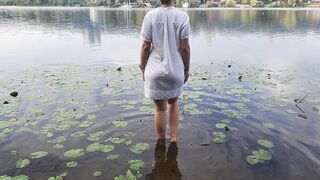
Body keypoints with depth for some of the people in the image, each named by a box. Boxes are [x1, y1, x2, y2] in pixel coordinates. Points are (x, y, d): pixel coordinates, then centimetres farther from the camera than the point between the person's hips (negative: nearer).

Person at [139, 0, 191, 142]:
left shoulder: (150, 16, -7)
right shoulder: (182, 16, -7)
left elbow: (146, 46, -6)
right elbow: (185, 47, -7)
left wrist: (143, 67, 7)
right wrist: (187, 69, 5)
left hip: (155, 70, 0)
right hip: (176, 70, 1)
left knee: (160, 109, 13)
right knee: (173, 103, 25)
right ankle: (174, 137, 22)